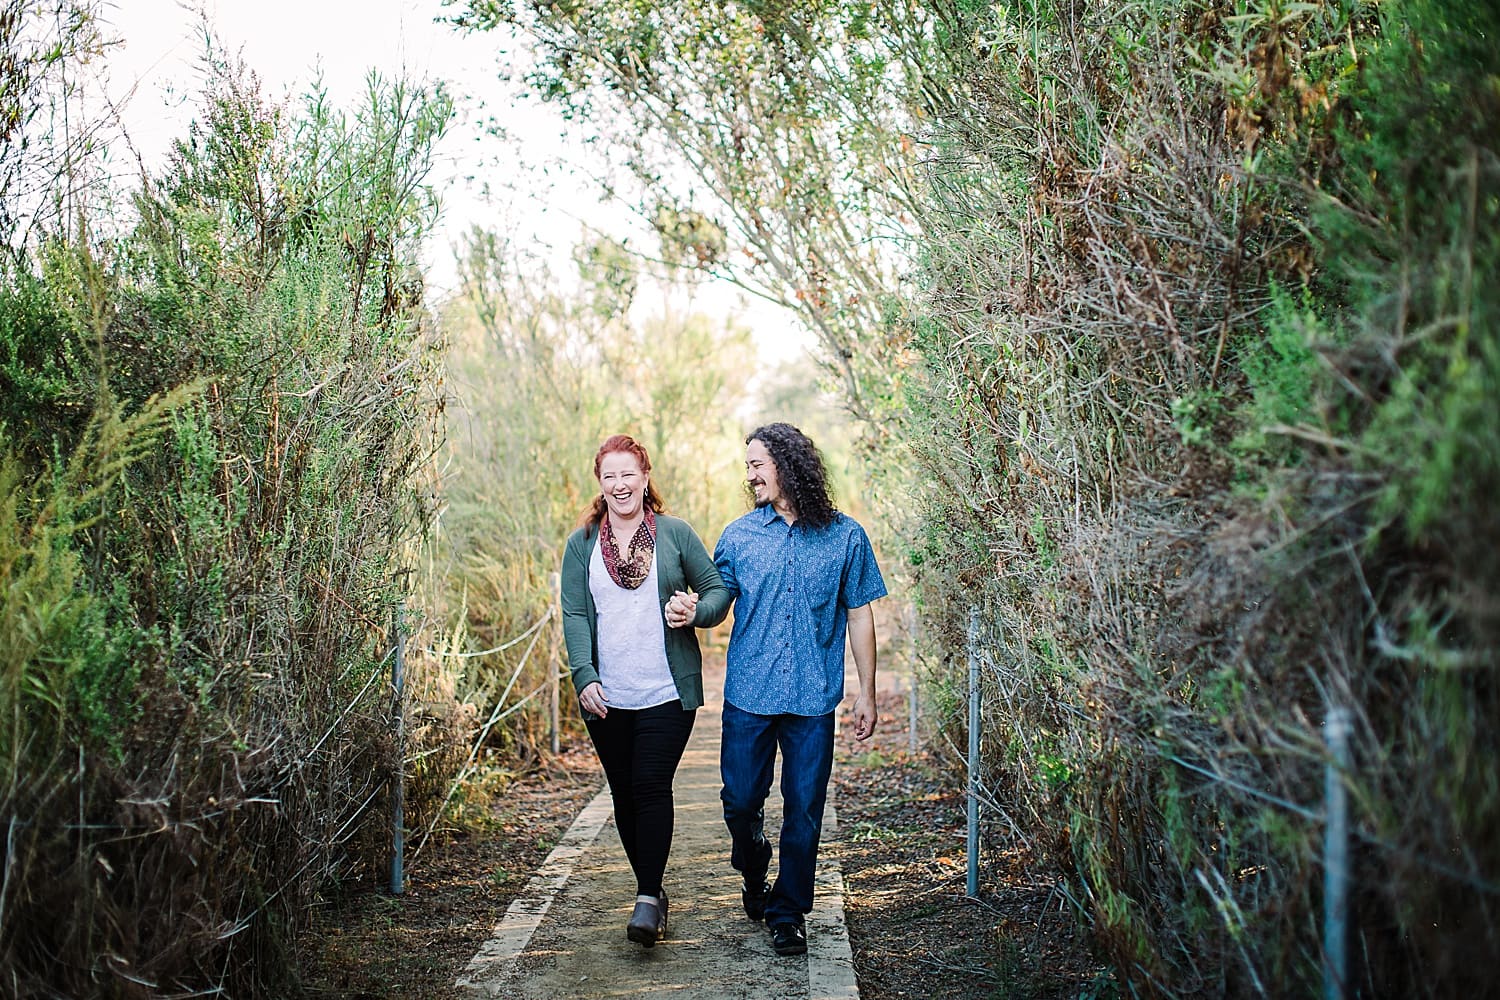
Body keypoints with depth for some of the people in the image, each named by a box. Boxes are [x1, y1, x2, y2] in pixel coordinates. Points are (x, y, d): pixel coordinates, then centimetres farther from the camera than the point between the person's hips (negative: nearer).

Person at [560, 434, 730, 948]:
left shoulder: (675, 534, 3)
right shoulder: (581, 544, 7)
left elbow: (717, 588, 8)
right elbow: (574, 616, 1)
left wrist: (698, 610, -14)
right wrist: (584, 677, -11)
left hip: (666, 693, -3)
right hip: (606, 696, 3)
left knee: (651, 787, -12)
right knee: (625, 795, 8)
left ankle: (648, 898, -8)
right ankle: (652, 892, 22)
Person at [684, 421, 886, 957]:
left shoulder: (844, 536, 1)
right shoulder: (737, 536, 4)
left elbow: (859, 616, 5)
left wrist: (866, 692, 4)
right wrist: (685, 611, -15)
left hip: (813, 698, -1)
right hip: (748, 695, 1)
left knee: (804, 809, 3)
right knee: (740, 801, 6)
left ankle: (788, 912, 20)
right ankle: (754, 872, 37)